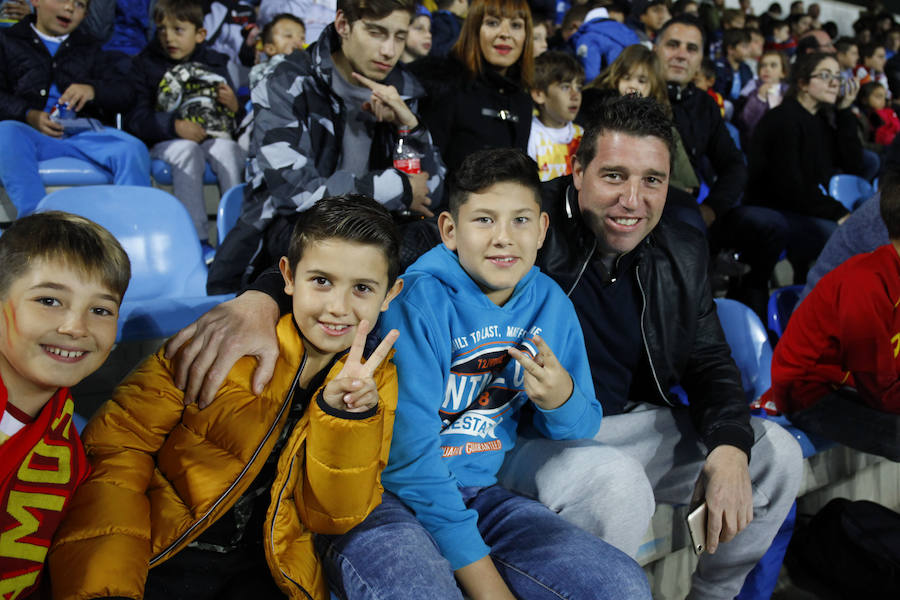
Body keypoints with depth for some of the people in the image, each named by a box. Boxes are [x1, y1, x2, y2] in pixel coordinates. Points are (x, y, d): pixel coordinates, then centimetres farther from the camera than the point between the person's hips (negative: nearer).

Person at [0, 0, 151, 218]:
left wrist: (93, 90, -7)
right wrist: (29, 115, -13)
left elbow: (124, 93, 15)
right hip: (31, 131, -2)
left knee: (133, 149, -27)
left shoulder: (90, 49, 27)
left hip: (81, 132, 2)